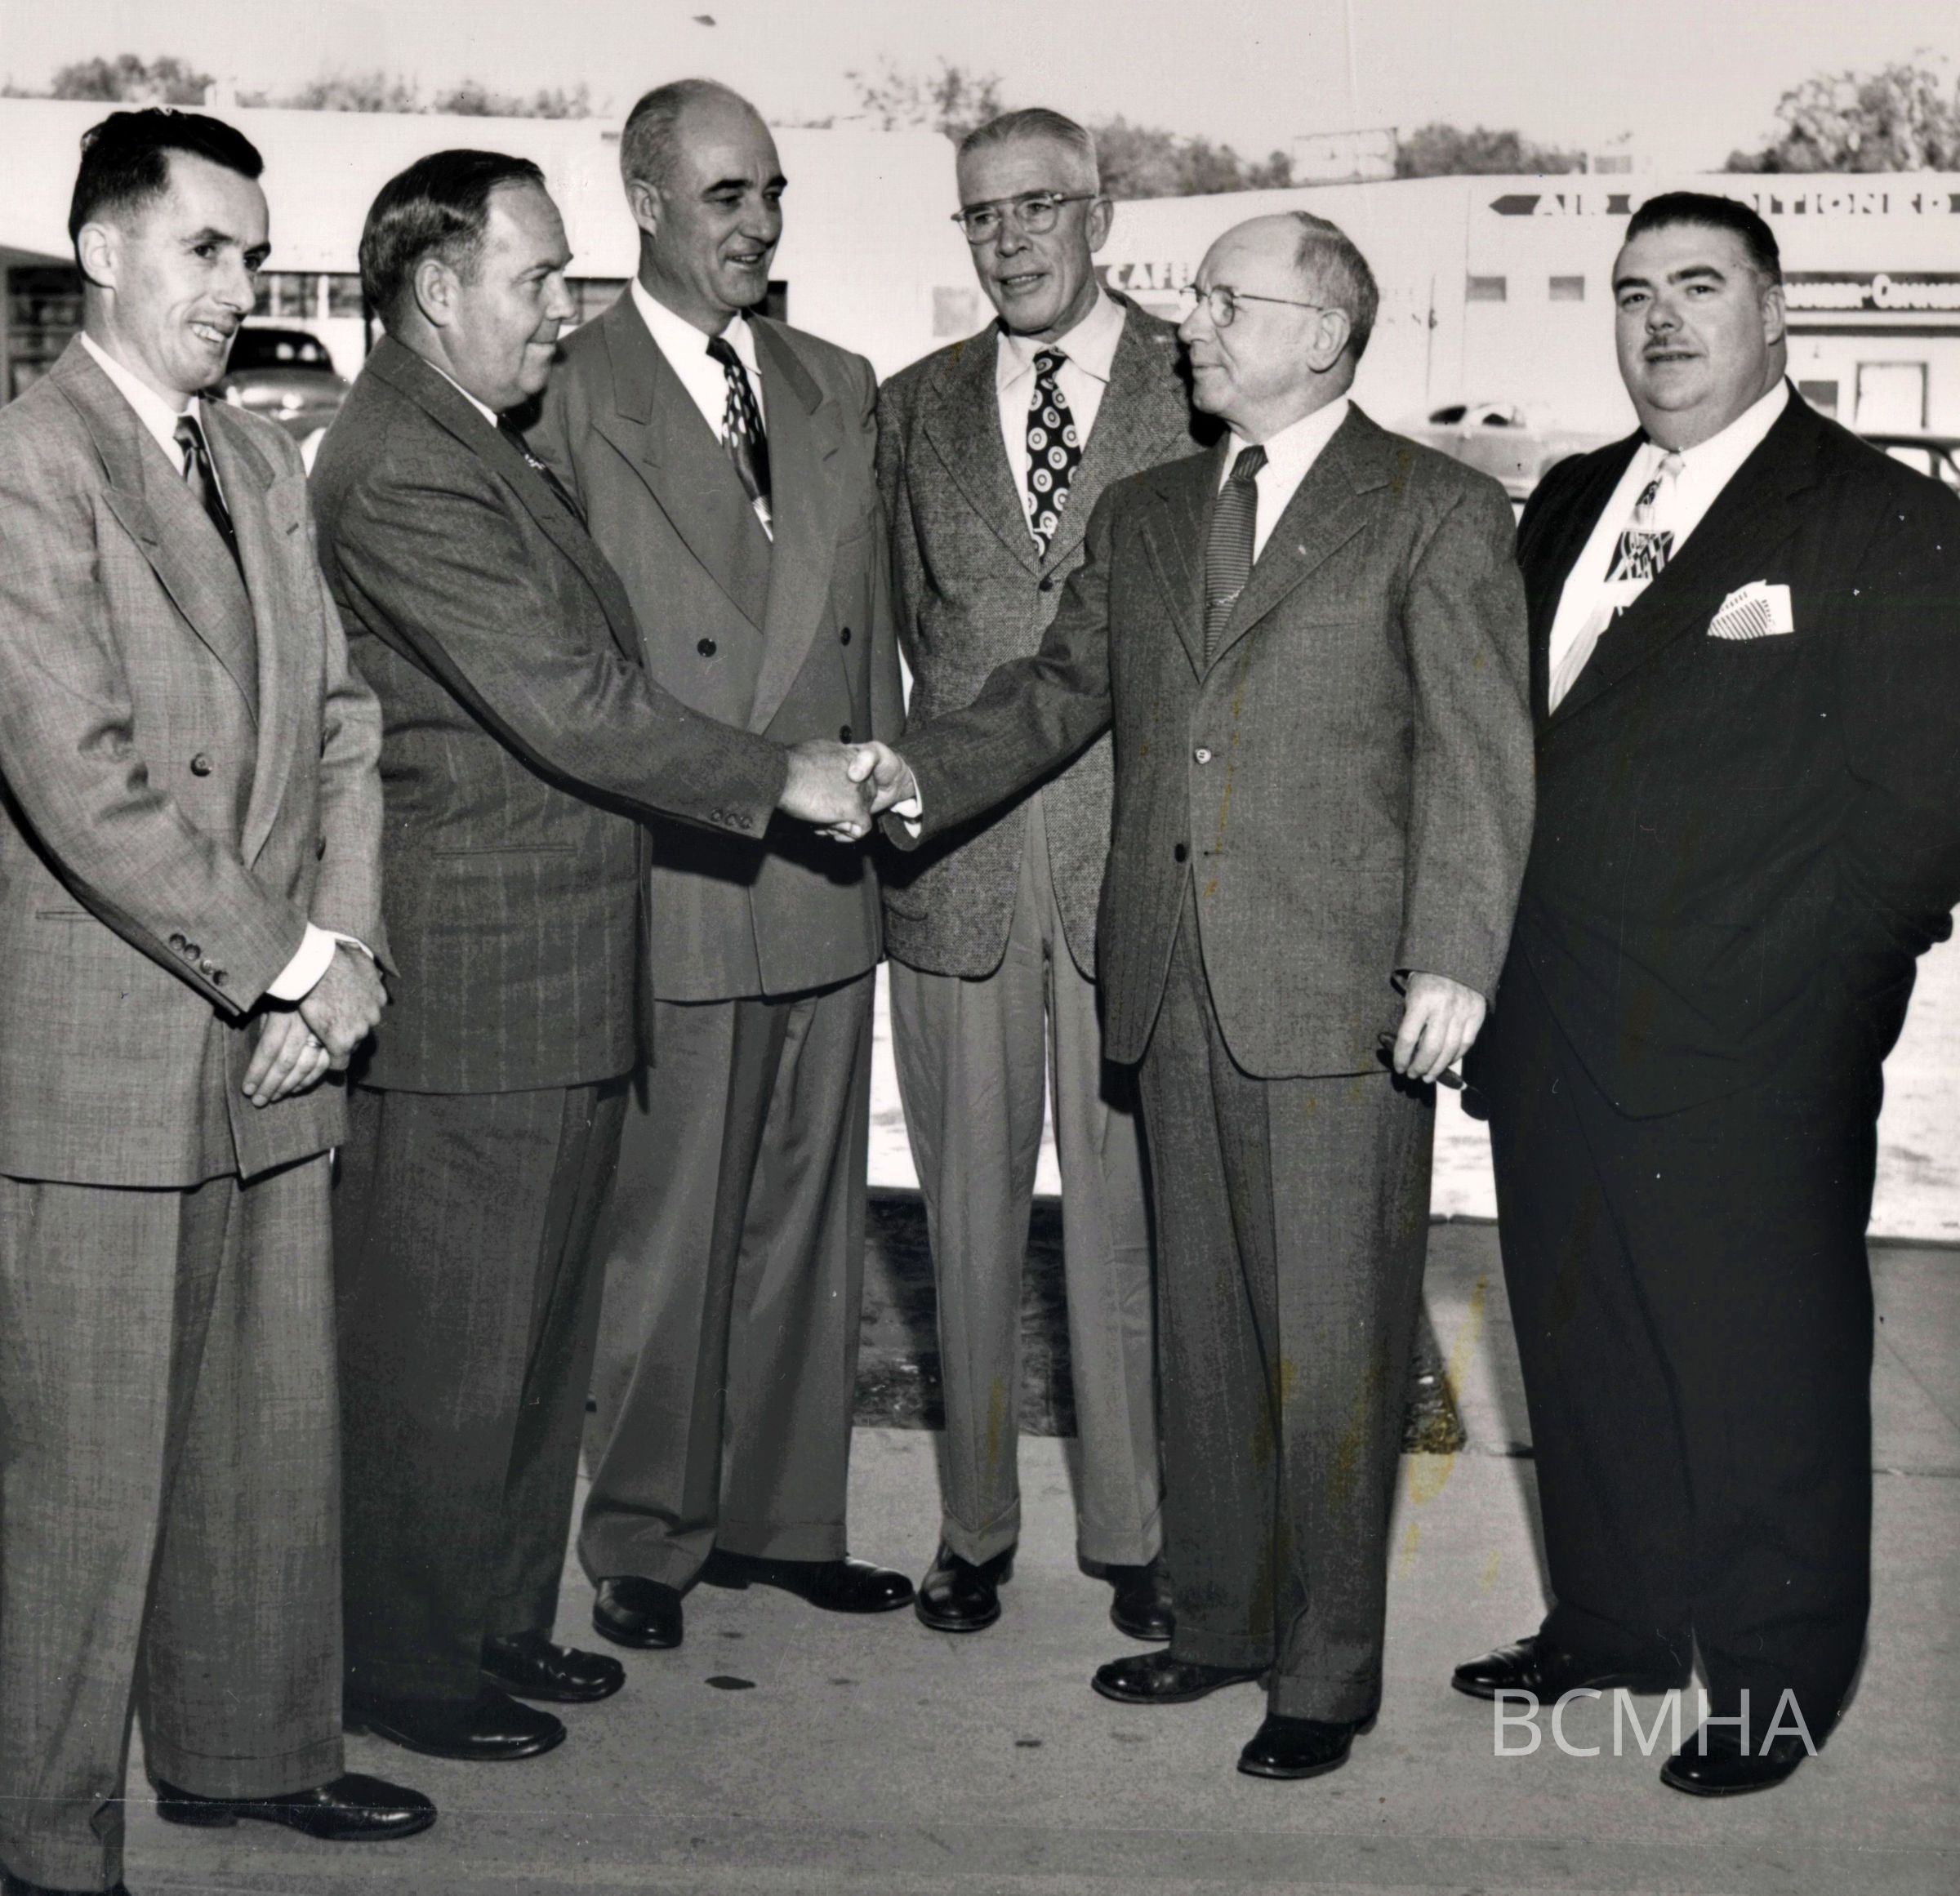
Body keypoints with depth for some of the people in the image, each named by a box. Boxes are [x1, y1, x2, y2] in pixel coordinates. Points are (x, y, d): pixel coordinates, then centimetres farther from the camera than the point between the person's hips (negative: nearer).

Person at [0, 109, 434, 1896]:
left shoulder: (265, 462, 15)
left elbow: (339, 721, 13)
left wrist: (342, 945, -2)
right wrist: (288, 968, -13)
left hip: (276, 1033, 7)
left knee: (277, 1430, 15)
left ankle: (246, 1746, 32)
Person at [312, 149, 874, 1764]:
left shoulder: (486, 450, 16)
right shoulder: (399, 470, -18)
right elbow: (567, 702, -22)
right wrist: (779, 780, -13)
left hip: (555, 979, 10)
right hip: (469, 988, -10)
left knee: (539, 1327, 18)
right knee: (445, 1342, 2)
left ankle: (503, 1618, 31)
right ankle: (408, 1664, 16)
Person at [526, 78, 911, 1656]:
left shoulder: (840, 390, 13)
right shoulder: (567, 399, -6)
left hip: (828, 881, 6)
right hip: (673, 890, -5)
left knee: (810, 1224, 13)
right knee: (666, 1233, 3)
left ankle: (784, 1517, 27)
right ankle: (646, 1542, 19)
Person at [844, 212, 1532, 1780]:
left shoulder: (1440, 515, -1)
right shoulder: (1142, 516, 16)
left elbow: (1479, 754, -7)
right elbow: (1060, 688, 18)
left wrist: (1452, 959, -16)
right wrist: (923, 780, 1)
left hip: (1339, 1001, -5)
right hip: (1174, 994, 6)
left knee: (1330, 1347, 1)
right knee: (1201, 1330, 14)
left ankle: (1327, 1674, 14)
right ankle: (1222, 1617, 29)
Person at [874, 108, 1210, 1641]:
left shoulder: (1202, 393, 1)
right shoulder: (914, 411, 11)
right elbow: (914, 627, 15)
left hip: (1140, 863, -2)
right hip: (957, 868, 3)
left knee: (1131, 1213, 5)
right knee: (969, 1213, 10)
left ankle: (1137, 1529, 20)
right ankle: (975, 1524, 23)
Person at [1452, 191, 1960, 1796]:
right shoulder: (1570, 507, 14)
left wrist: (1801, 987, -11)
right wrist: (1499, 973, 7)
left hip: (1745, 1059, -6)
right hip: (1554, 1041, 7)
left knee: (1760, 1366, 4)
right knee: (1580, 1342, 17)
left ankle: (1777, 1679, 21)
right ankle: (1612, 1621, 35)